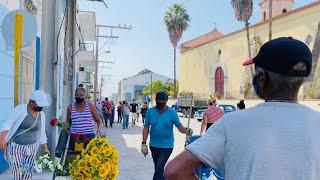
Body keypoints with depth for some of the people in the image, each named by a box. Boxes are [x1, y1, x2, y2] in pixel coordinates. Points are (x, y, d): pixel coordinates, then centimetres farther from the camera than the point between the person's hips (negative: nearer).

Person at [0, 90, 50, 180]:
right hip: (15, 147, -4)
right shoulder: (20, 109, -11)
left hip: (30, 149, 5)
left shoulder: (42, 115, 4)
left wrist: (45, 149, 10)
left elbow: (42, 134, 12)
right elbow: (7, 124, -13)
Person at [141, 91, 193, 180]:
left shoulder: (172, 113, -10)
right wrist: (144, 143, -3)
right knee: (158, 168, 17)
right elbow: (146, 127, 1)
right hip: (154, 145, 3)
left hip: (167, 146, -3)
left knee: (159, 168, -11)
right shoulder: (150, 111, -5)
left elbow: (180, 126, -12)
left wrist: (186, 130, -35)